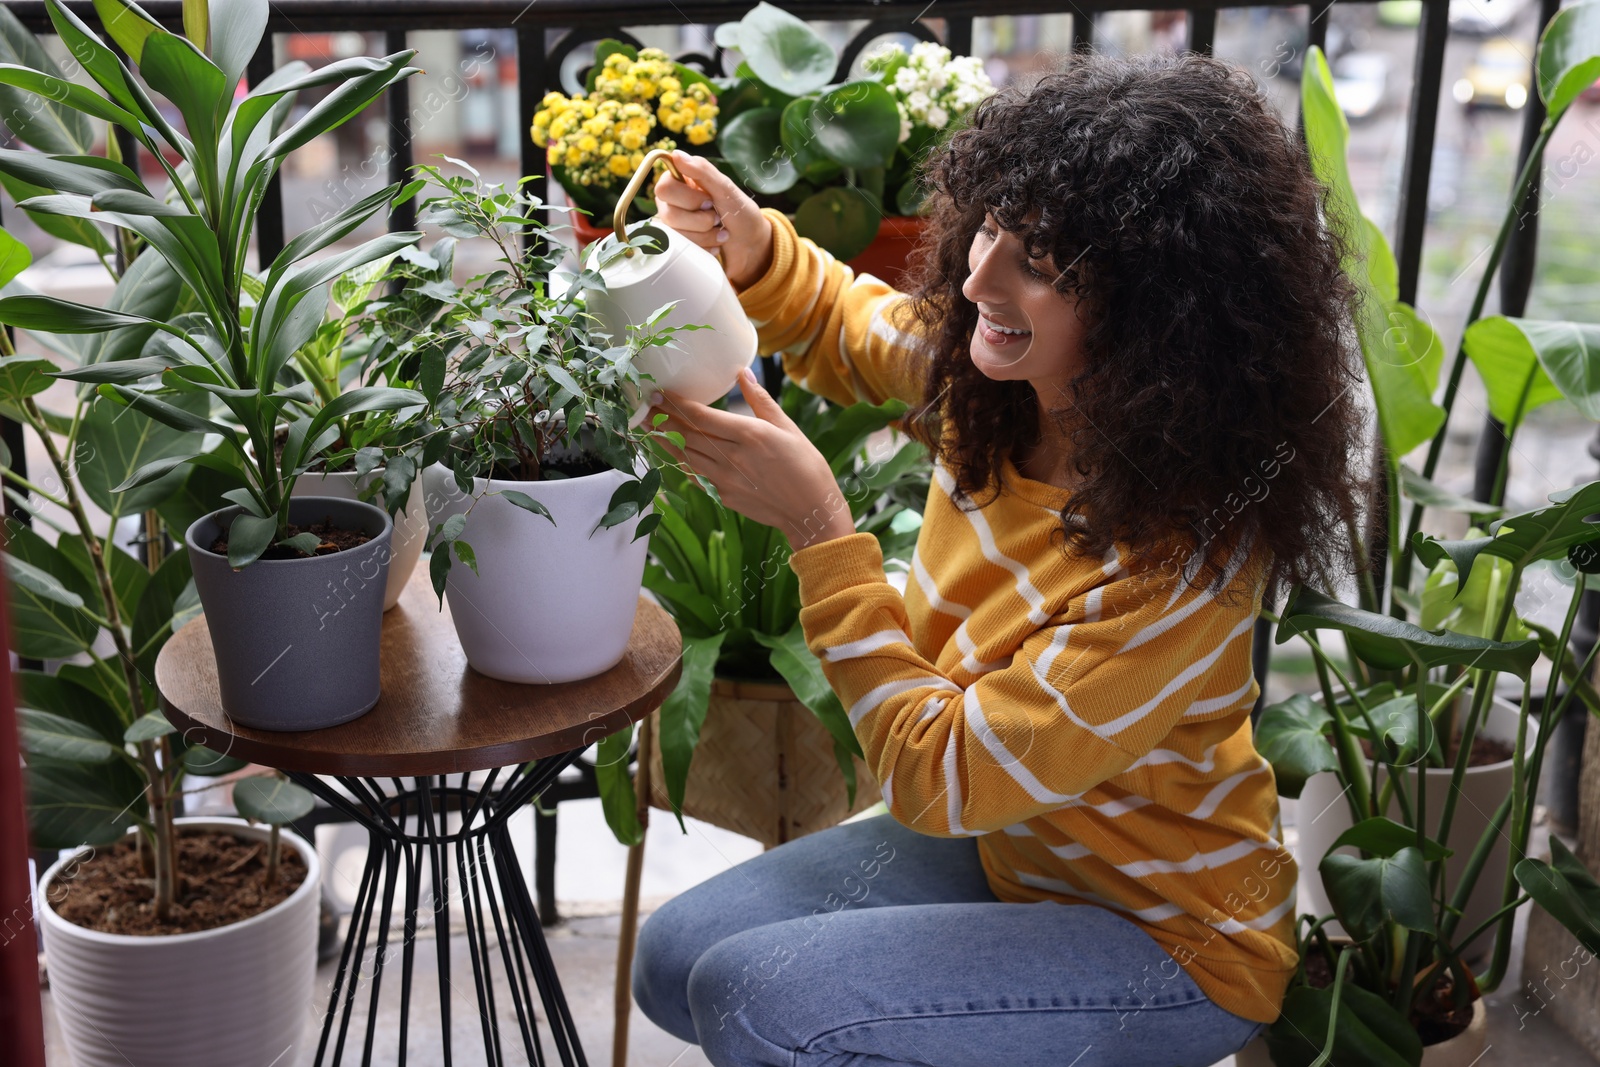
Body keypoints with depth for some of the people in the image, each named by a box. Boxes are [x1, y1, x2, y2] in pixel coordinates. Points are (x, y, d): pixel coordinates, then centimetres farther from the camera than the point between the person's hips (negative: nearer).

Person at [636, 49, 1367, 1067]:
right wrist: (751, 246, -11)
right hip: (998, 842, 7)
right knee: (675, 962, 3)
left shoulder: (1186, 555, -33)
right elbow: (846, 323, 11)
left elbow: (942, 780, -30)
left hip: (1163, 943, -7)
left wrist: (818, 526, -30)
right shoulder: (990, 371, -12)